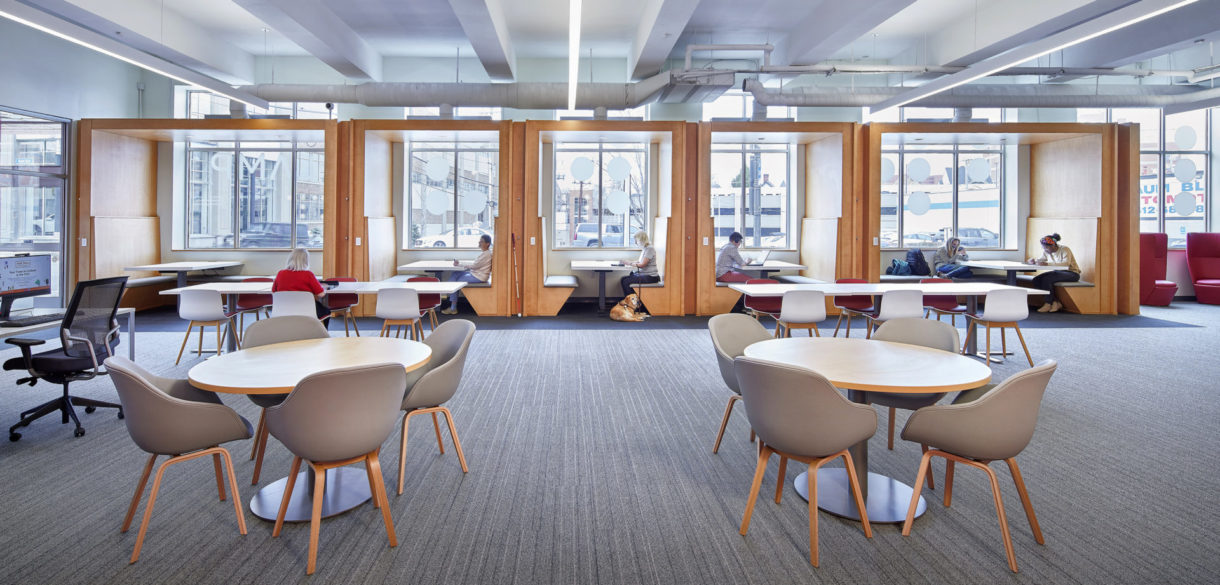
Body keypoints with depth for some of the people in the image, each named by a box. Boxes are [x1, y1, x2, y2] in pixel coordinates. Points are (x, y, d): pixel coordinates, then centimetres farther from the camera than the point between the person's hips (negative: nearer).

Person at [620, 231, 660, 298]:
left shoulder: (650, 249, -16)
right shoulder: (644, 249, 13)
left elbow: (642, 264, -19)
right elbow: (640, 261, 21)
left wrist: (630, 263, -8)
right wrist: (629, 262, 8)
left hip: (650, 277, -10)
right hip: (643, 274, 10)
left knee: (626, 282, -17)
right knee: (623, 279, 0)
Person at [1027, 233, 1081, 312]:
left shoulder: (1064, 250, -18)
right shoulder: (1047, 252, 3)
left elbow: (1066, 263, -33)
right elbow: (1039, 259, 16)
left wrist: (1048, 264, -41)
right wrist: (1032, 260, -10)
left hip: (1072, 273, -8)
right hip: (1058, 272, 8)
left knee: (1046, 279, -30)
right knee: (1036, 280, -15)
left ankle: (1048, 304, -18)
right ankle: (1056, 302, -13)